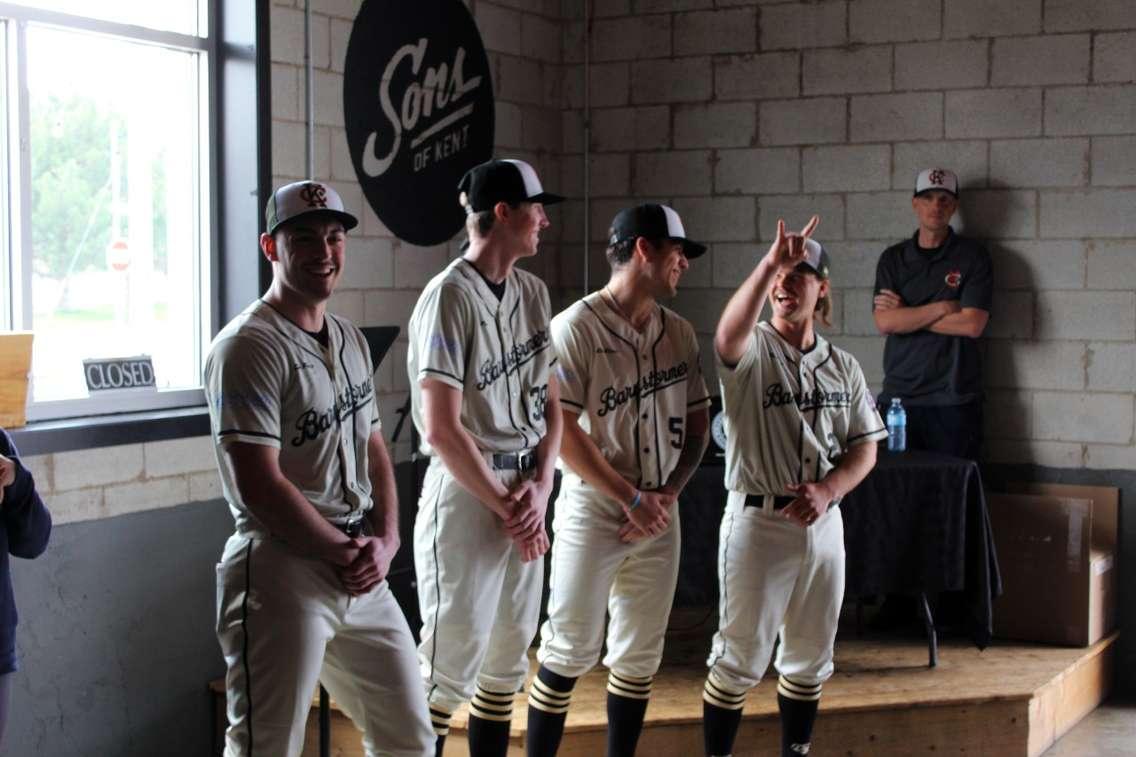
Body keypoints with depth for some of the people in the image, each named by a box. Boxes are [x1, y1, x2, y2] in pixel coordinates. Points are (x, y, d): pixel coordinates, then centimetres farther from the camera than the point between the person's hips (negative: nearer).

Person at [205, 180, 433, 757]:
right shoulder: (248, 347, -12)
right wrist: (344, 552, -11)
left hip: (363, 575, 8)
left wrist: (384, 541, 1)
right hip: (282, 573, -8)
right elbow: (259, 487, -18)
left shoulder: (350, 341, 15)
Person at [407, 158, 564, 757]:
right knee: (452, 664, -4)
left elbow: (550, 403, 12)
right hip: (466, 491, -7)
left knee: (509, 659, 13)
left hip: (527, 494, 7)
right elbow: (442, 429, -16)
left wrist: (539, 489, -3)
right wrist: (506, 507, -11)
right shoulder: (450, 297, -13)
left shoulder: (532, 292, 9)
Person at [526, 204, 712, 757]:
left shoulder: (679, 333, 8)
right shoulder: (576, 327, -10)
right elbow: (561, 432, -14)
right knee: (569, 652, -2)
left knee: (639, 656, 10)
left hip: (660, 519, 6)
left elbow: (697, 423, 12)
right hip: (593, 512, -6)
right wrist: (632, 499, -15)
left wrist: (666, 496, -3)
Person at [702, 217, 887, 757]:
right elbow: (729, 334, -31)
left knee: (809, 657, 15)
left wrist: (826, 491, -11)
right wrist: (769, 263, -42)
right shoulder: (751, 351, -5)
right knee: (740, 656, 0)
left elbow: (864, 447, 8)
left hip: (823, 523, 5)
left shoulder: (843, 367, 10)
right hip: (757, 519, -5)